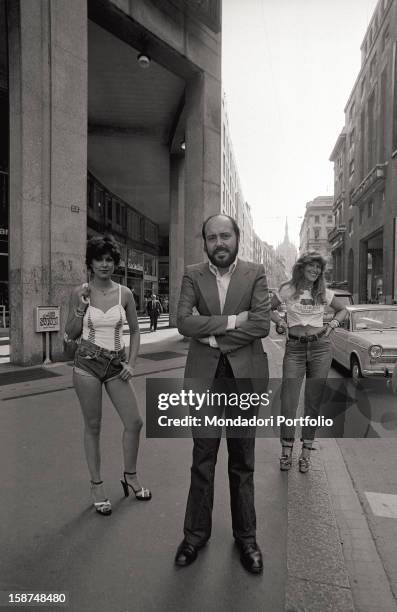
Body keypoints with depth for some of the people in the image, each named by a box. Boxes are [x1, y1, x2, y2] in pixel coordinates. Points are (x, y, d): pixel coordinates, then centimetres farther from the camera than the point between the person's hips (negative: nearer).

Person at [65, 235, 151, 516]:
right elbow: (71, 334, 2)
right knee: (93, 426, 7)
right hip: (88, 363, -2)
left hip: (117, 365, 2)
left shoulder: (124, 293, 0)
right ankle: (97, 486, 25)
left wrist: (132, 363, -1)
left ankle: (130, 476, 27)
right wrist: (80, 309, -14)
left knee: (135, 422, 2)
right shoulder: (80, 292, -3)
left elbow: (135, 330, 8)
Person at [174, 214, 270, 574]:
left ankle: (246, 537, 33)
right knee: (202, 461, 12)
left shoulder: (255, 274, 1)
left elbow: (262, 324, -12)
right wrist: (231, 320, -16)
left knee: (243, 463, 14)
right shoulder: (193, 276, 3)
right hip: (204, 377, 1)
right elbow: (184, 322, -11)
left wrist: (213, 337, -12)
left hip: (244, 375, 0)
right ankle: (196, 534, 32)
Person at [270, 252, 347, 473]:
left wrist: (332, 324, 5)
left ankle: (306, 451, 18)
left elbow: (343, 310, 21)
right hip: (294, 348, -1)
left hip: (320, 348, 2)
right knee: (288, 399, -5)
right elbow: (269, 308, 14)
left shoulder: (324, 293, 6)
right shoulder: (288, 290, 1)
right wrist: (281, 321, -2)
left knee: (314, 401, 5)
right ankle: (287, 449, 10)